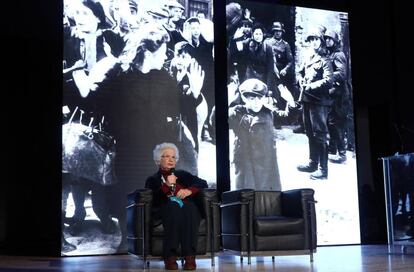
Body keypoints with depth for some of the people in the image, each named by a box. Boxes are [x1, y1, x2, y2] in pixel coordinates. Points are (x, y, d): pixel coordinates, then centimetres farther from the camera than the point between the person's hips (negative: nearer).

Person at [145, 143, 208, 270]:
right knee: (173, 206, -38)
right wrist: (167, 185, -8)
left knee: (188, 206, -36)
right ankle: (170, 257, -41)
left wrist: (189, 190, -3)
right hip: (165, 210, -1)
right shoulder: (153, 180, 23)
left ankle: (190, 256, -42)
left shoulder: (182, 174, 30)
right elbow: (152, 199, 3)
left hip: (189, 208, 2)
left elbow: (203, 183, 15)